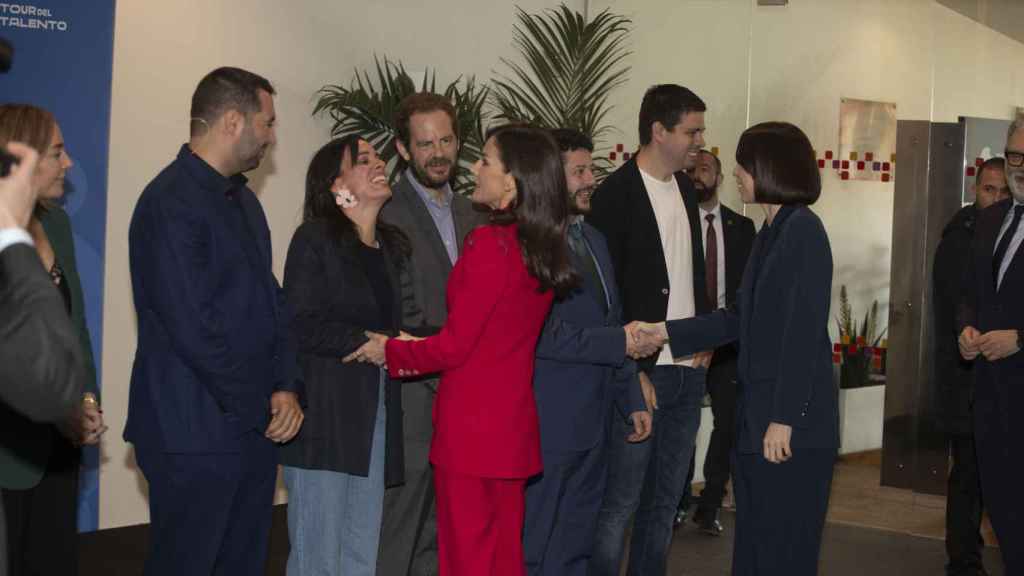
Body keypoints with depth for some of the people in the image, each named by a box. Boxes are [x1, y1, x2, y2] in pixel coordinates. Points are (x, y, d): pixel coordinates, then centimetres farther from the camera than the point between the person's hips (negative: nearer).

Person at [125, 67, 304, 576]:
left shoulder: (242, 199, 15)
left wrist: (286, 387, 1)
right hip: (196, 434, -9)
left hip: (256, 429, 9)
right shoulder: (171, 203, -15)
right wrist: (260, 409, -12)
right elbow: (191, 328, -20)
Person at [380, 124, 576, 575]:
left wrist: (389, 352, 0)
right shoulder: (541, 247, 6)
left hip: (471, 426, -8)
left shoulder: (489, 243, -17)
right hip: (514, 424, 8)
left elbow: (453, 347, -16)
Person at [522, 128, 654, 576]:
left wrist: (631, 401, 16)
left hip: (592, 423, 8)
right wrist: (620, 343, -18)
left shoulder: (593, 238, 15)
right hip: (548, 427, -8)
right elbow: (540, 334, -23)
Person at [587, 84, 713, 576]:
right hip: (640, 370, -7)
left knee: (666, 497, 12)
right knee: (621, 500, -4)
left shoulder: (684, 187, 12)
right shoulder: (615, 195, -10)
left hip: (688, 369, 7)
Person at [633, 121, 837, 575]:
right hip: (756, 418, 9)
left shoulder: (803, 230, -12)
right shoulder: (770, 233, 16)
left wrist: (784, 419, -20)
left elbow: (804, 332, -18)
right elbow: (741, 319, 19)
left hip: (794, 425, -9)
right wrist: (668, 333, 12)